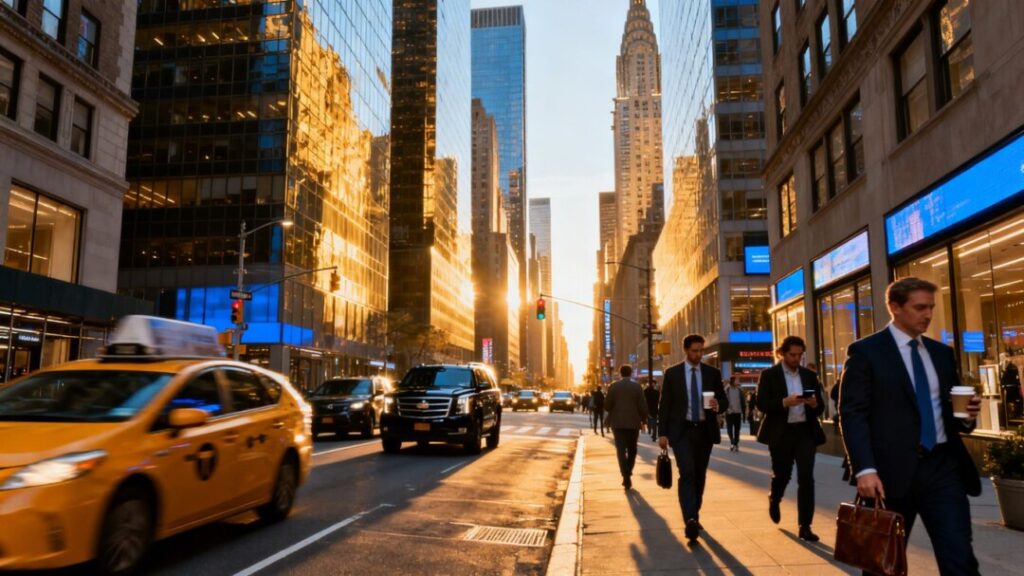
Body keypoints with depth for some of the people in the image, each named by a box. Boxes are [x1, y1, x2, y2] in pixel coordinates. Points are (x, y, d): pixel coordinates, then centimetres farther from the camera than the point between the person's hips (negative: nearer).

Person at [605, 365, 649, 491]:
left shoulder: (613, 386, -3)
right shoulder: (637, 386, -3)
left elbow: (607, 406, -3)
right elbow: (643, 405, -6)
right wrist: (643, 420, 6)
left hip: (618, 422, -1)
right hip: (633, 422, 1)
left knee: (621, 449, -2)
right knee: (632, 449, 16)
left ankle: (626, 476, -15)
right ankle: (628, 473, 23)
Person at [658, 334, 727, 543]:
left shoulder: (713, 373, 6)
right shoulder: (672, 373, 0)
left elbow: (723, 400, 8)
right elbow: (664, 405, 1)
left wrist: (717, 405, -17)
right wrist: (662, 433, -4)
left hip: (705, 430, 3)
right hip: (681, 430, -3)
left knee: (700, 475, 12)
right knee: (687, 473, -17)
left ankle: (694, 516, 28)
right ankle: (690, 520, -25)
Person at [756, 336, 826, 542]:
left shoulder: (809, 375, 9)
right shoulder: (769, 375, -2)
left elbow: (821, 406, 9)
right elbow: (761, 404, -11)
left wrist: (814, 404, -15)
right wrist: (784, 402, -26)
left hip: (805, 431, 2)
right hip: (781, 433, -2)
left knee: (806, 478, -6)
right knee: (782, 474, 12)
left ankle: (805, 526, -1)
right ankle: (774, 501, 46)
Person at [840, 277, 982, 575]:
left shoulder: (942, 353, 14)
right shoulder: (865, 351, -4)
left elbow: (947, 410, 22)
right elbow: (852, 414, -11)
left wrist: (967, 415, -2)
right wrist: (865, 469, -21)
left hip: (943, 467, 4)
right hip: (893, 470, -4)